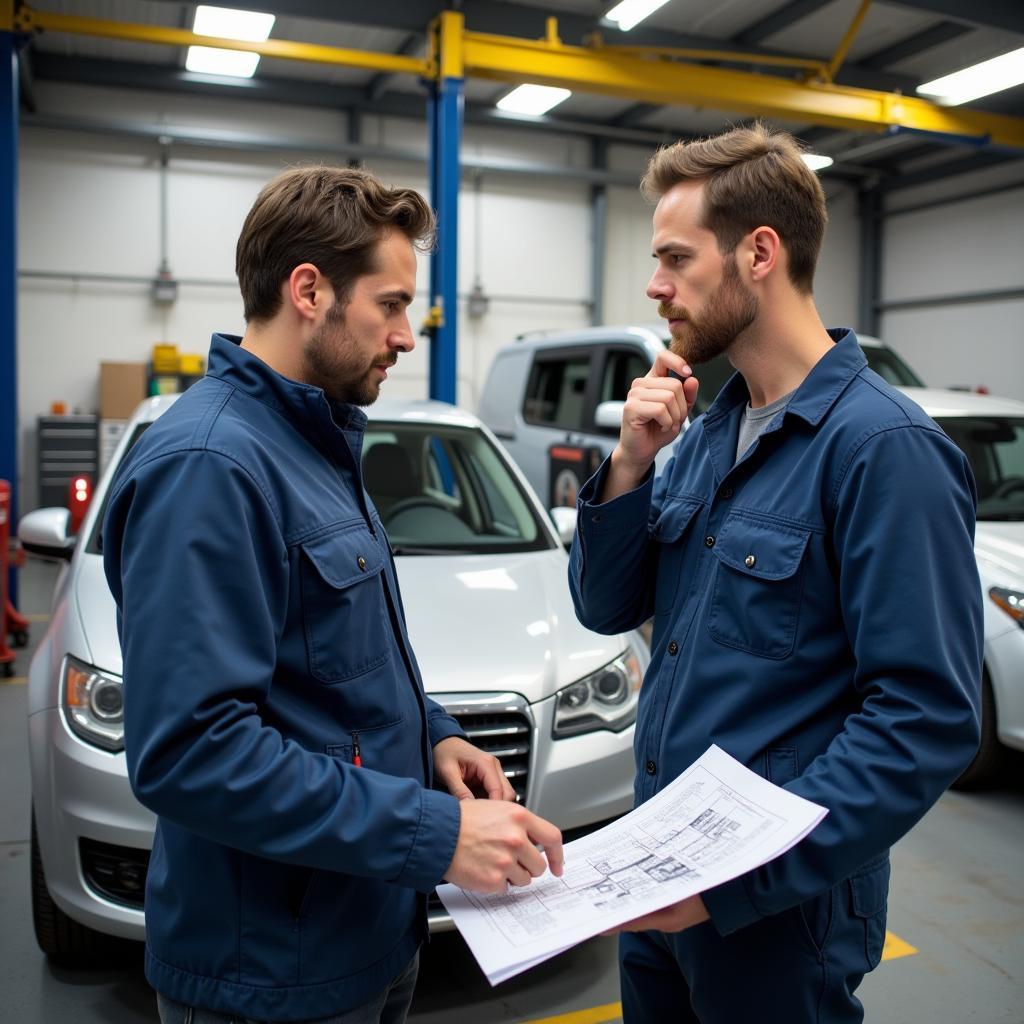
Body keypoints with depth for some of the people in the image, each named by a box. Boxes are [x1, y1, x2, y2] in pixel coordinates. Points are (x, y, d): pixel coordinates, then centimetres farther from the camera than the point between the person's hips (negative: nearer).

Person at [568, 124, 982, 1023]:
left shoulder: (884, 445, -20)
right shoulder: (707, 431, 3)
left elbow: (926, 719, -23)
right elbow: (607, 608, 4)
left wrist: (738, 878, -25)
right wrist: (631, 462, -11)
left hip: (781, 912, -7)